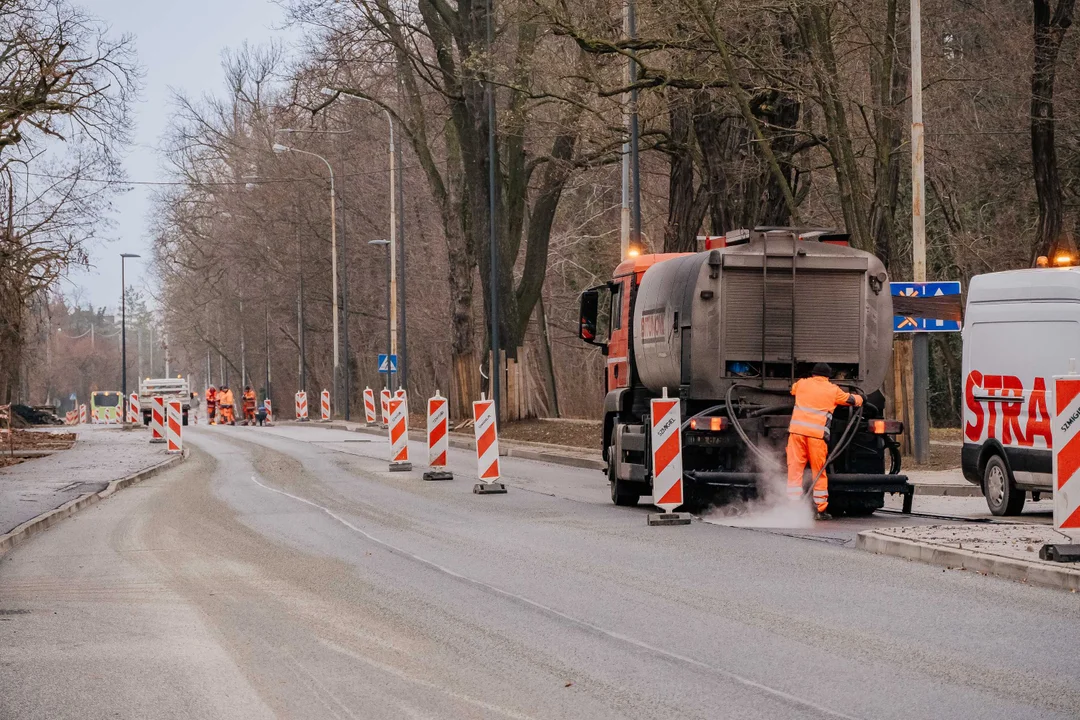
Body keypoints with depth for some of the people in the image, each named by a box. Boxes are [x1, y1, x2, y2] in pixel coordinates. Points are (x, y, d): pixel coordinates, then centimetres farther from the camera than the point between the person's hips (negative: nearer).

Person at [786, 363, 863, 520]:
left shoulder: (802, 384, 16)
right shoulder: (833, 390, 12)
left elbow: (793, 389, 39)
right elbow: (854, 400, 24)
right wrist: (859, 398, 48)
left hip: (797, 429, 1)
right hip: (817, 434, -1)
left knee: (795, 469, 3)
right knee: (819, 472, 6)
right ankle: (821, 510, 7)